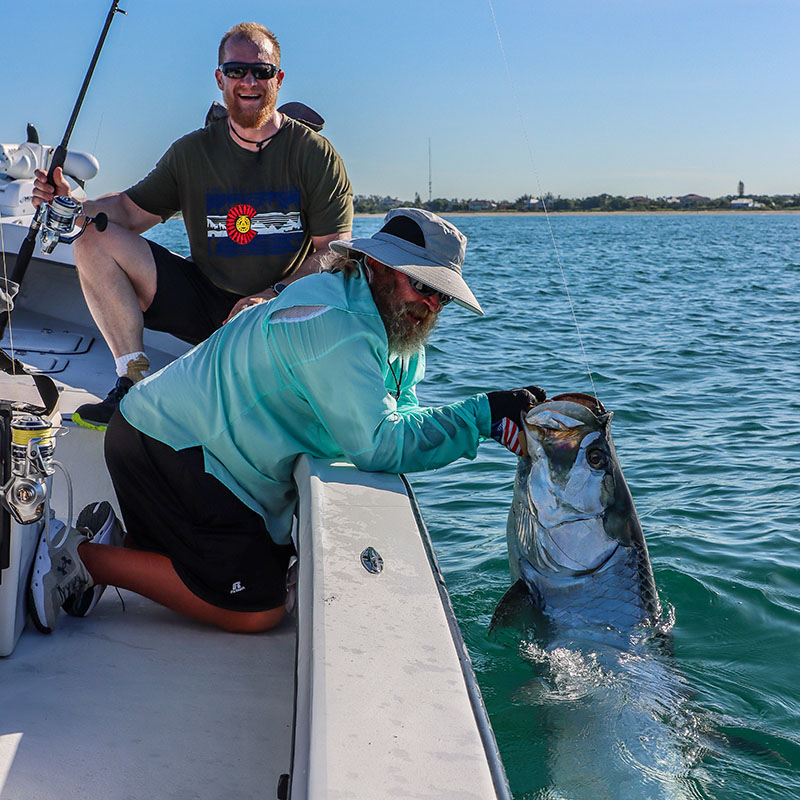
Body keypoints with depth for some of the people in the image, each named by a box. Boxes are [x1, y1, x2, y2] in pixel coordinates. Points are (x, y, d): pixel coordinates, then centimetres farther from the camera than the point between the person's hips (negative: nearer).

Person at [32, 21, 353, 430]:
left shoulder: (313, 153, -4)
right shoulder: (192, 152, 7)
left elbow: (335, 252, -8)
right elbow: (131, 211, 7)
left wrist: (274, 296, -22)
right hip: (203, 301, 4)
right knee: (94, 239, -9)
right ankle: (135, 381, -15)